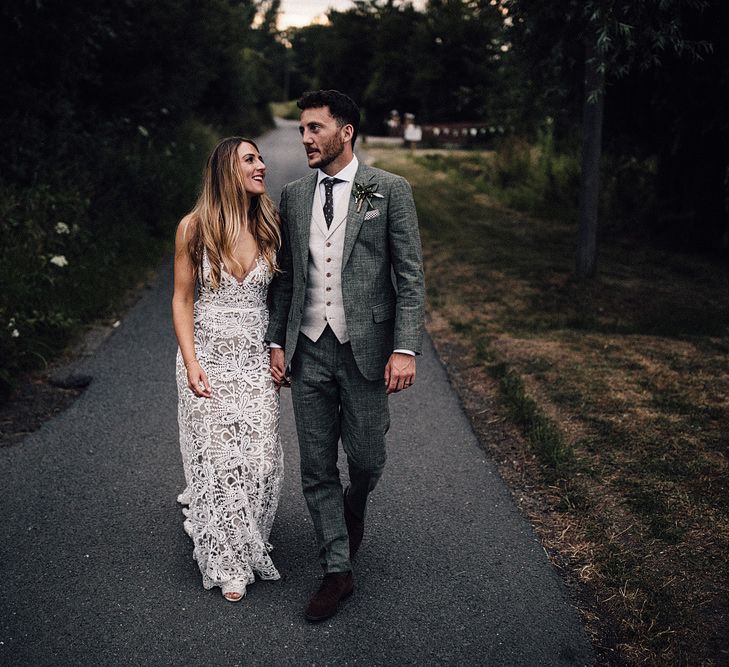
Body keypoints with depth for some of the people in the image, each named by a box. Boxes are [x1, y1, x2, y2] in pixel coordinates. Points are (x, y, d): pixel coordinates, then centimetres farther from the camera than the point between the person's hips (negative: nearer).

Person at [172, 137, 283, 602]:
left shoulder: (270, 226, 1)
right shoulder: (195, 227, -5)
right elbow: (183, 300, -2)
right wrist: (191, 363, -10)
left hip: (256, 358, 2)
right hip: (208, 357, -2)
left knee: (261, 458, 1)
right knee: (216, 458, 3)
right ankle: (228, 562, 21)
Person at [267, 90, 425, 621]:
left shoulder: (390, 190, -3)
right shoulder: (295, 196, 10)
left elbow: (411, 276, -6)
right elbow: (286, 278, 14)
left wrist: (405, 348, -14)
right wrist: (277, 342, 8)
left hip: (365, 349, -3)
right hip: (309, 352, 4)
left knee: (366, 460, 5)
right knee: (317, 468, 7)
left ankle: (354, 509, 41)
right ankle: (338, 572, 21)